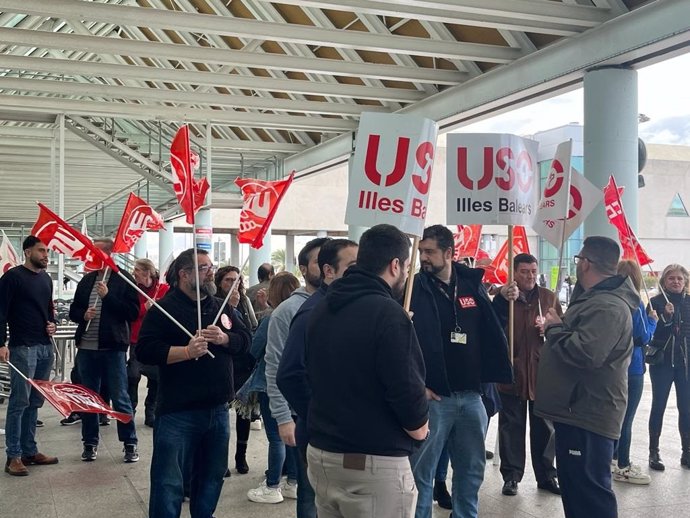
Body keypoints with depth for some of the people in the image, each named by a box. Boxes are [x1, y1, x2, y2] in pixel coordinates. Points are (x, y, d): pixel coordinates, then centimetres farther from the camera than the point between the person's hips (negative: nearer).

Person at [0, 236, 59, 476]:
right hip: (23, 347, -7)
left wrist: (52, 324, 8)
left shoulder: (46, 279, 16)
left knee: (35, 402, 11)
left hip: (45, 347, 7)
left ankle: (30, 451, 18)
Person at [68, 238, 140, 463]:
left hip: (113, 347, -5)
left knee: (120, 398, 1)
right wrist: (84, 314, -5)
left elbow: (132, 312, -11)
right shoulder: (87, 280, 12)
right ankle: (90, 443, 25)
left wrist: (108, 296, -17)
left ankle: (130, 443, 12)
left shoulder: (123, 279, -4)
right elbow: (73, 311, 17)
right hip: (86, 347, 5)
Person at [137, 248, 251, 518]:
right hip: (178, 413, -6)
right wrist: (187, 351, -25)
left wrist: (223, 338, -11)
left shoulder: (222, 307, 12)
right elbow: (145, 351, -16)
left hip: (218, 409, 6)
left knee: (212, 476, 19)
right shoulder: (164, 309, -8)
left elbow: (245, 339, 9)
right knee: (170, 482, 0)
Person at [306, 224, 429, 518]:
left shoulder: (321, 310, 7)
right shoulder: (388, 313, -18)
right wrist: (419, 427, -2)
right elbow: (406, 389, -19)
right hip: (374, 464, -7)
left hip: (320, 453, 8)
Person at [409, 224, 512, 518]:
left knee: (472, 469, 18)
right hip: (432, 396, -4)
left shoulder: (472, 284, 4)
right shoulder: (415, 288, -8)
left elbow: (491, 328, 16)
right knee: (421, 472, 5)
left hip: (470, 394, 5)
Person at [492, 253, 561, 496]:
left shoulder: (548, 297, 7)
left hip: (542, 371, 2)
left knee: (544, 427, 9)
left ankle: (546, 476, 22)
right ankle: (511, 476, 15)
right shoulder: (502, 296, 0)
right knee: (511, 427, 5)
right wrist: (503, 300, -31)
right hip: (511, 371, -2)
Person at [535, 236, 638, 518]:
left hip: (587, 414, -11)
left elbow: (585, 353, -31)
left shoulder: (608, 306, -21)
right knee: (573, 487, 20)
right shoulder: (595, 298, 16)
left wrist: (554, 328, -16)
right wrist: (558, 327, 8)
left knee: (589, 490, -5)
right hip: (576, 410, 11)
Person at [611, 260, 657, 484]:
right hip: (631, 367, -7)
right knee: (625, 418, 1)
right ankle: (623, 468, 9)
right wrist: (653, 321, 1)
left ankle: (614, 456, 32)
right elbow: (644, 337, -15)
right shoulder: (634, 303, -17)